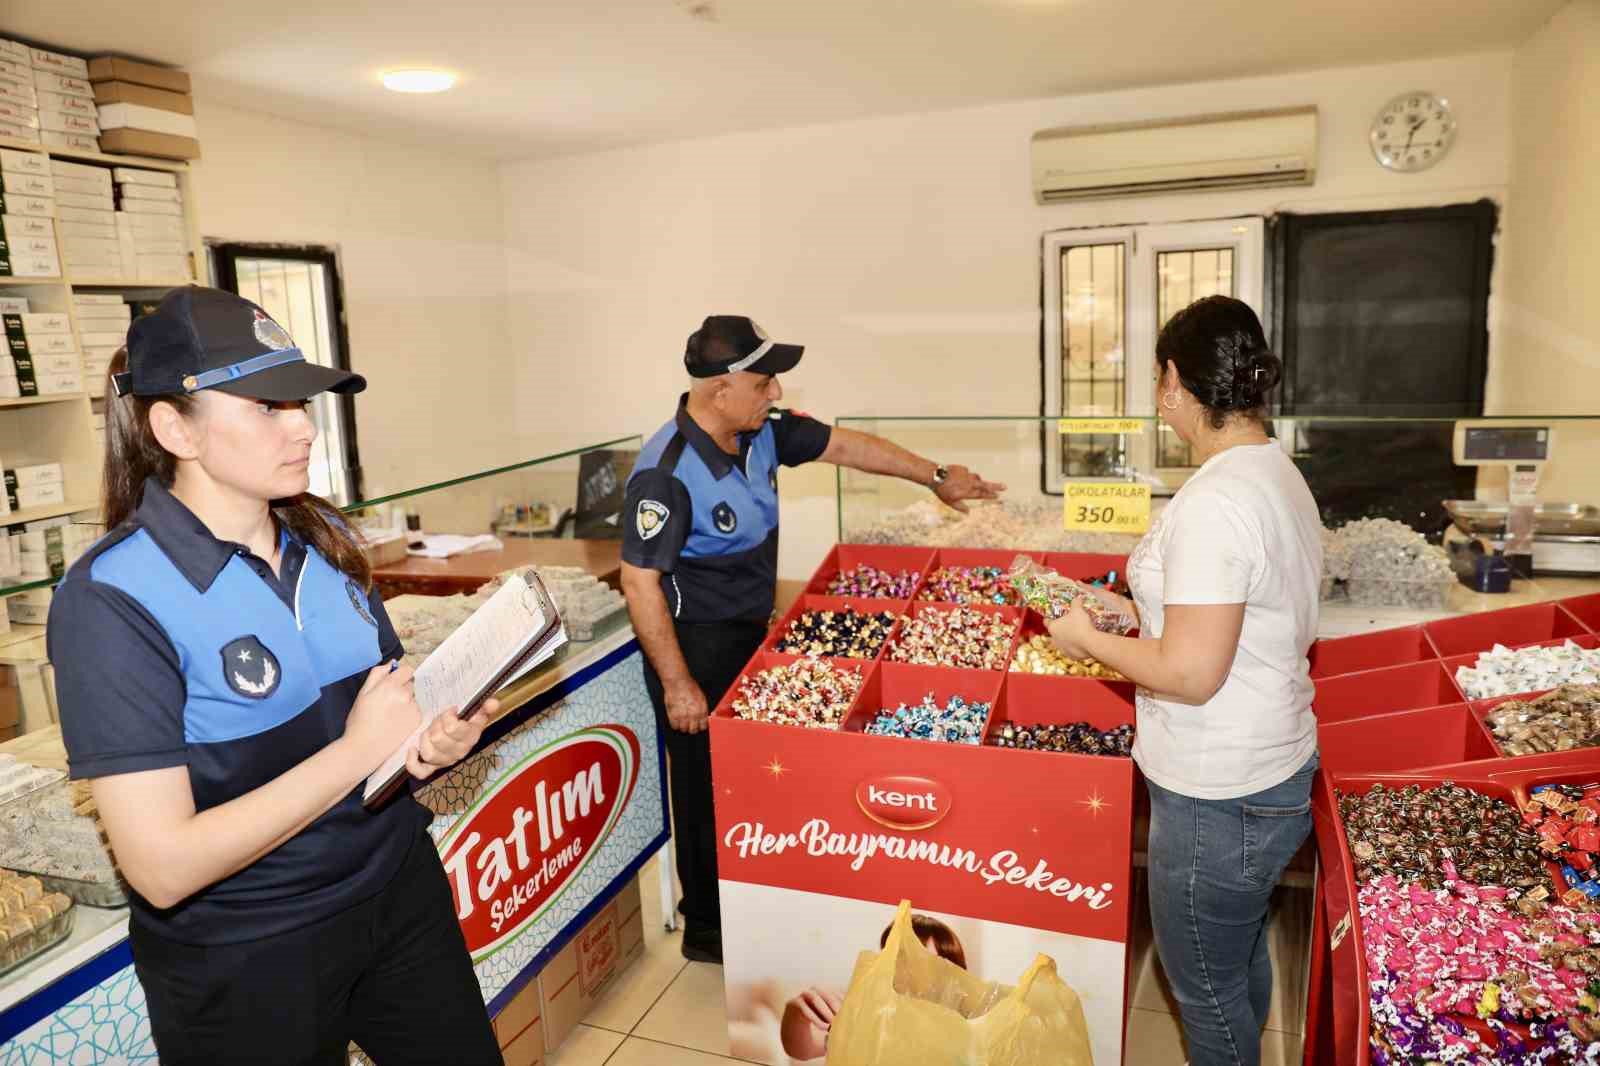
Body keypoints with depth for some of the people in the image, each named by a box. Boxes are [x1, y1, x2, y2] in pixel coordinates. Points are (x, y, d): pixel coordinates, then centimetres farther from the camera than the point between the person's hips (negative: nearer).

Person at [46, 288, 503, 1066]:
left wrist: (436, 737, -11)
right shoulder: (115, 599, -20)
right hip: (244, 965, -5)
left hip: (400, 892, 6)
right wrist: (357, 751, -23)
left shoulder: (323, 539, -2)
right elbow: (162, 866, -23)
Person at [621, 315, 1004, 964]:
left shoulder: (762, 432, -3)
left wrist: (936, 476, 13)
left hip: (750, 630, 8)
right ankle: (705, 930, 27)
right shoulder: (667, 473, -26)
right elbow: (639, 581, -24)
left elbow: (845, 447, 9)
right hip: (696, 646, -8)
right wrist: (676, 684, -21)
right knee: (708, 788, 6)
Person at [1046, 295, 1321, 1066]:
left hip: (1217, 799, -10)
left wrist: (1087, 639, -13)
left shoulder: (1214, 502, -27)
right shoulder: (1280, 475, 4)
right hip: (1275, 770, 10)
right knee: (1242, 955, 30)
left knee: (1205, 984, 13)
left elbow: (1191, 674, -27)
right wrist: (1141, 612, 9)